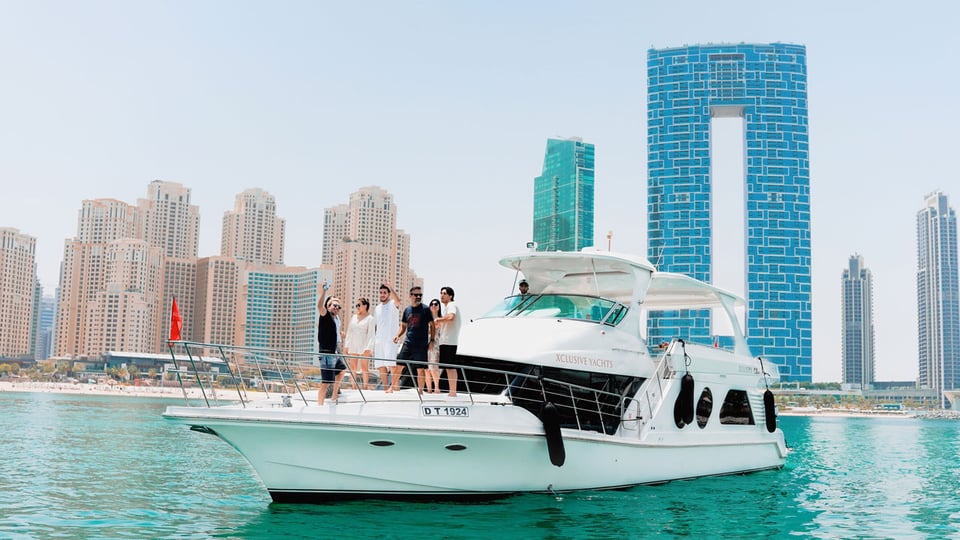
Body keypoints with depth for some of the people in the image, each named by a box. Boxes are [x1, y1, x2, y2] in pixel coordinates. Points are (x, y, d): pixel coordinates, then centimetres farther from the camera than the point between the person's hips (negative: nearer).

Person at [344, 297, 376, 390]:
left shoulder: (369, 319, 1)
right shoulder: (353, 317, 16)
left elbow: (371, 334, -5)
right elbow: (349, 332, 18)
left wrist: (368, 348, -15)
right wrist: (346, 346, 11)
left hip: (364, 347, -5)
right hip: (353, 346, 5)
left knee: (364, 367, -6)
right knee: (352, 367, 1)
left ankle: (365, 386, -5)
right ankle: (354, 386, 2)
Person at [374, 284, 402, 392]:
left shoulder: (393, 305, 1)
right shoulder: (377, 308, 18)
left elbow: (398, 300, -25)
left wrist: (390, 288, -28)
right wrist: (373, 343, 17)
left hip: (391, 340, -6)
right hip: (379, 341, 6)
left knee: (392, 364, -15)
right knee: (381, 366, 3)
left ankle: (393, 386, -12)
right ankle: (385, 388, 7)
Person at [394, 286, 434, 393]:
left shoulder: (425, 309, -1)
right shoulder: (407, 309, 10)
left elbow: (431, 325, 1)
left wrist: (432, 340, -5)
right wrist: (398, 336, 4)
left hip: (421, 344, -3)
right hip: (408, 342, 4)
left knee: (420, 368, -1)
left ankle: (420, 390, 8)